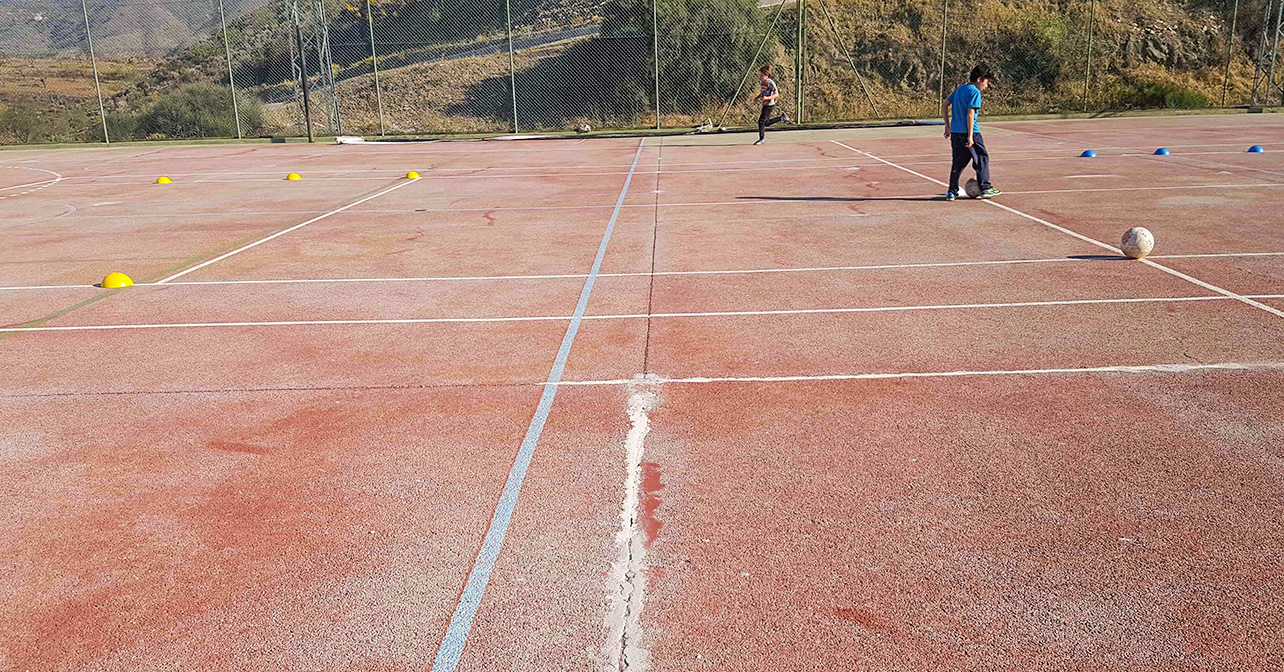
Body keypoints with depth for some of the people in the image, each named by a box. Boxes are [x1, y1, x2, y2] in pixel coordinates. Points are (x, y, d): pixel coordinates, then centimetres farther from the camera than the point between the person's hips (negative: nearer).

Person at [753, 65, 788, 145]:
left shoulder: (771, 83, -16)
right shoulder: (763, 82, 9)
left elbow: (776, 94, -19)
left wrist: (767, 98, -31)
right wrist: (758, 97, 11)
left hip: (770, 105, -9)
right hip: (765, 105, 9)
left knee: (761, 121, -12)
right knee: (766, 122, 16)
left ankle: (762, 139, -3)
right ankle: (782, 117, 29)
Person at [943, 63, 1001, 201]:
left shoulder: (959, 89, 15)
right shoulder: (975, 92, -10)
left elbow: (944, 106, 17)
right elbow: (970, 114, -18)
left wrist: (947, 125, 21)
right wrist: (970, 136, -18)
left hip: (955, 132, 7)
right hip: (968, 132, -7)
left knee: (958, 161, 13)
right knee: (982, 158, 4)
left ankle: (952, 191, 11)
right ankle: (985, 188, 5)